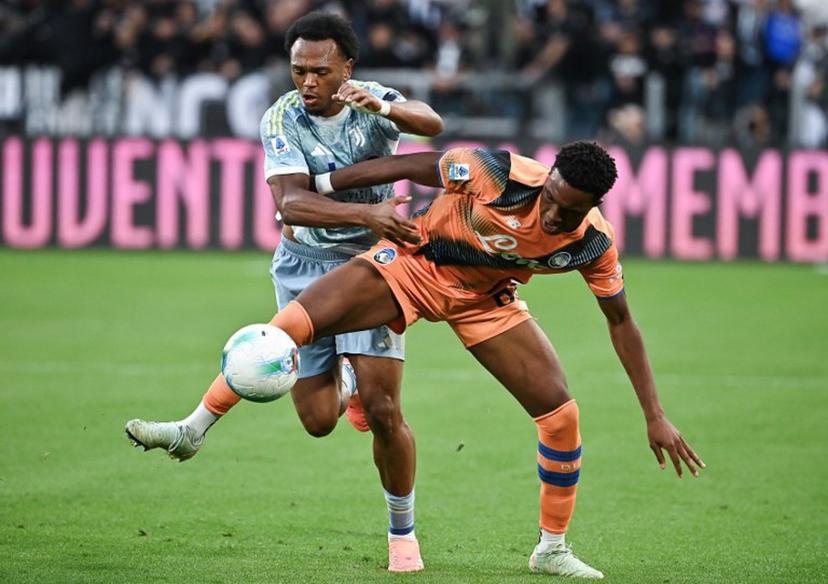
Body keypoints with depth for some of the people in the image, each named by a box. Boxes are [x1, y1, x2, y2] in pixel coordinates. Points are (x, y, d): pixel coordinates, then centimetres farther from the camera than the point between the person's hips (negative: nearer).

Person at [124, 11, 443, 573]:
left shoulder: (372, 102, -11)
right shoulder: (281, 120, -12)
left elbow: (431, 123, -33)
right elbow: (291, 203, -27)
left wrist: (384, 107, -54)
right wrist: (365, 214, -41)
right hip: (304, 267, 1)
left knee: (383, 410, -13)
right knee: (318, 420, -2)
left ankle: (402, 533, 7)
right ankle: (345, 383, 36)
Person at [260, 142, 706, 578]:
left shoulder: (594, 244, -20)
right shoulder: (500, 174, -32)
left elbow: (620, 322, -6)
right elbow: (413, 166, -18)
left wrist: (654, 416, -7)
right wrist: (317, 187, -11)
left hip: (485, 299, 3)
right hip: (414, 261, -3)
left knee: (560, 415, -5)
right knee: (291, 326, -25)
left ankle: (551, 549, 15)